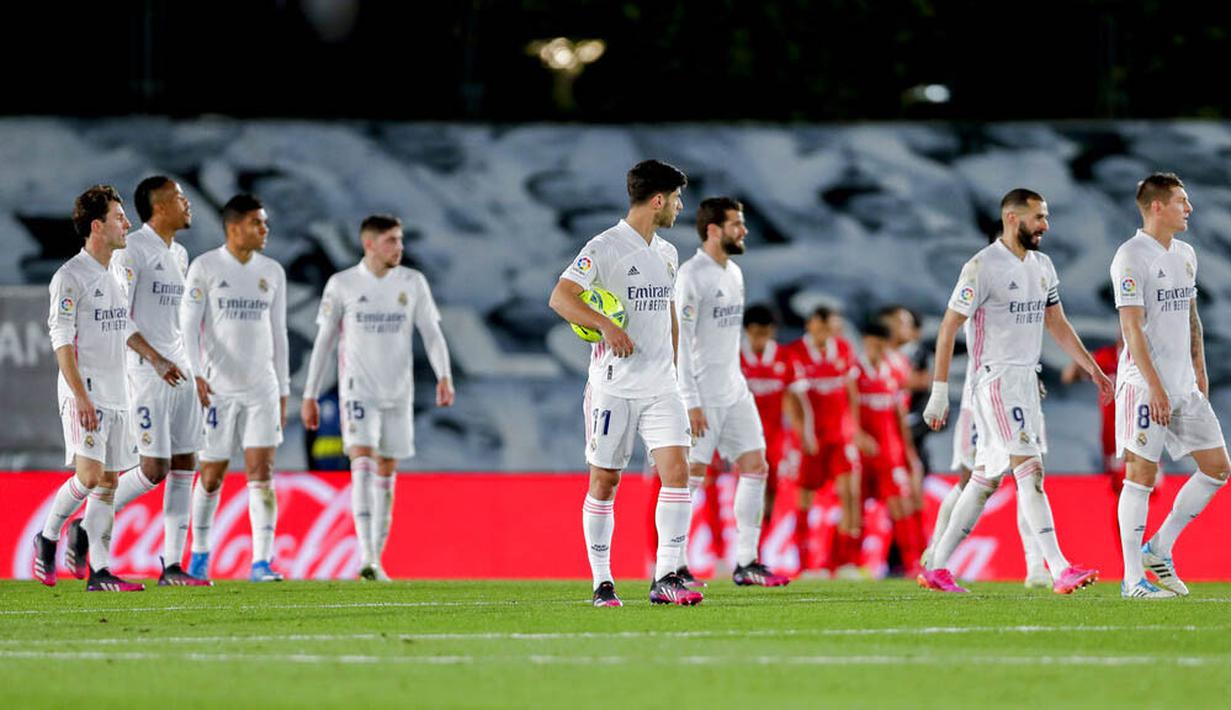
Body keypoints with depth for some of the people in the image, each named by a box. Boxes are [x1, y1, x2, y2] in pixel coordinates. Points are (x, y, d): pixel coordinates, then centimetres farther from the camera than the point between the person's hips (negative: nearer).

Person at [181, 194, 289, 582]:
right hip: (217, 388, -3)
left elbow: (278, 333, 15)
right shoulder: (205, 267, -3)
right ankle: (200, 554, 25)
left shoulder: (272, 272, 10)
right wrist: (196, 375, -20)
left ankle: (262, 562, -11)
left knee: (262, 471, -8)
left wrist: (284, 391, 13)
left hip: (262, 388, 3)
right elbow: (188, 323, -8)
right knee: (212, 475, 6)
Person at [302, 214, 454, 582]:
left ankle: (376, 559, 14)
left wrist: (444, 376, -14)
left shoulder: (413, 283, 5)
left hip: (398, 392, 3)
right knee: (362, 460, -18)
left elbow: (431, 332, 2)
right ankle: (365, 554, -28)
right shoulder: (342, 285, 0)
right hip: (358, 388, -3)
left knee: (386, 471, 6)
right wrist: (309, 395, 5)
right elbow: (323, 341, 5)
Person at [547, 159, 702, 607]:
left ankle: (665, 578, -9)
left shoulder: (666, 254, 15)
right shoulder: (605, 248, -9)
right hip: (613, 386, -6)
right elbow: (560, 298, -18)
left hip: (661, 387, 6)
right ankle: (602, 582, 10)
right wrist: (606, 325, -31)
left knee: (677, 470, -10)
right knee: (604, 481, 1)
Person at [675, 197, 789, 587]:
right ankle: (674, 567, -2)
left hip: (734, 391, 9)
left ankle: (745, 563, 8)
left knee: (755, 467, 4)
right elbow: (680, 342, -17)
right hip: (702, 396, -9)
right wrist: (691, 402, -20)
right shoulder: (692, 275, -13)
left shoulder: (733, 273, 14)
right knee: (691, 475, -6)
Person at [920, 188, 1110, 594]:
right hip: (996, 379, -9)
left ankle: (937, 568, 18)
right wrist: (939, 392, -13)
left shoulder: (1042, 266, 13)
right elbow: (949, 328, -11)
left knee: (987, 478, 11)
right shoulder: (983, 266, -12)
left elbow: (1058, 325, 21)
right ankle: (1060, 571, -24)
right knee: (1030, 468, -17)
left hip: (1027, 378, 9)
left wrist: (1093, 369, 13)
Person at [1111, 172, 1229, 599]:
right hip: (1144, 385, -8)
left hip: (1185, 387, 8)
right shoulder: (1132, 257, -12)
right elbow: (1132, 327, -17)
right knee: (1141, 475, -6)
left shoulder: (1185, 254, 14)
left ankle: (1159, 549, 16)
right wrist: (1155, 387, -21)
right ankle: (1132, 578, -2)